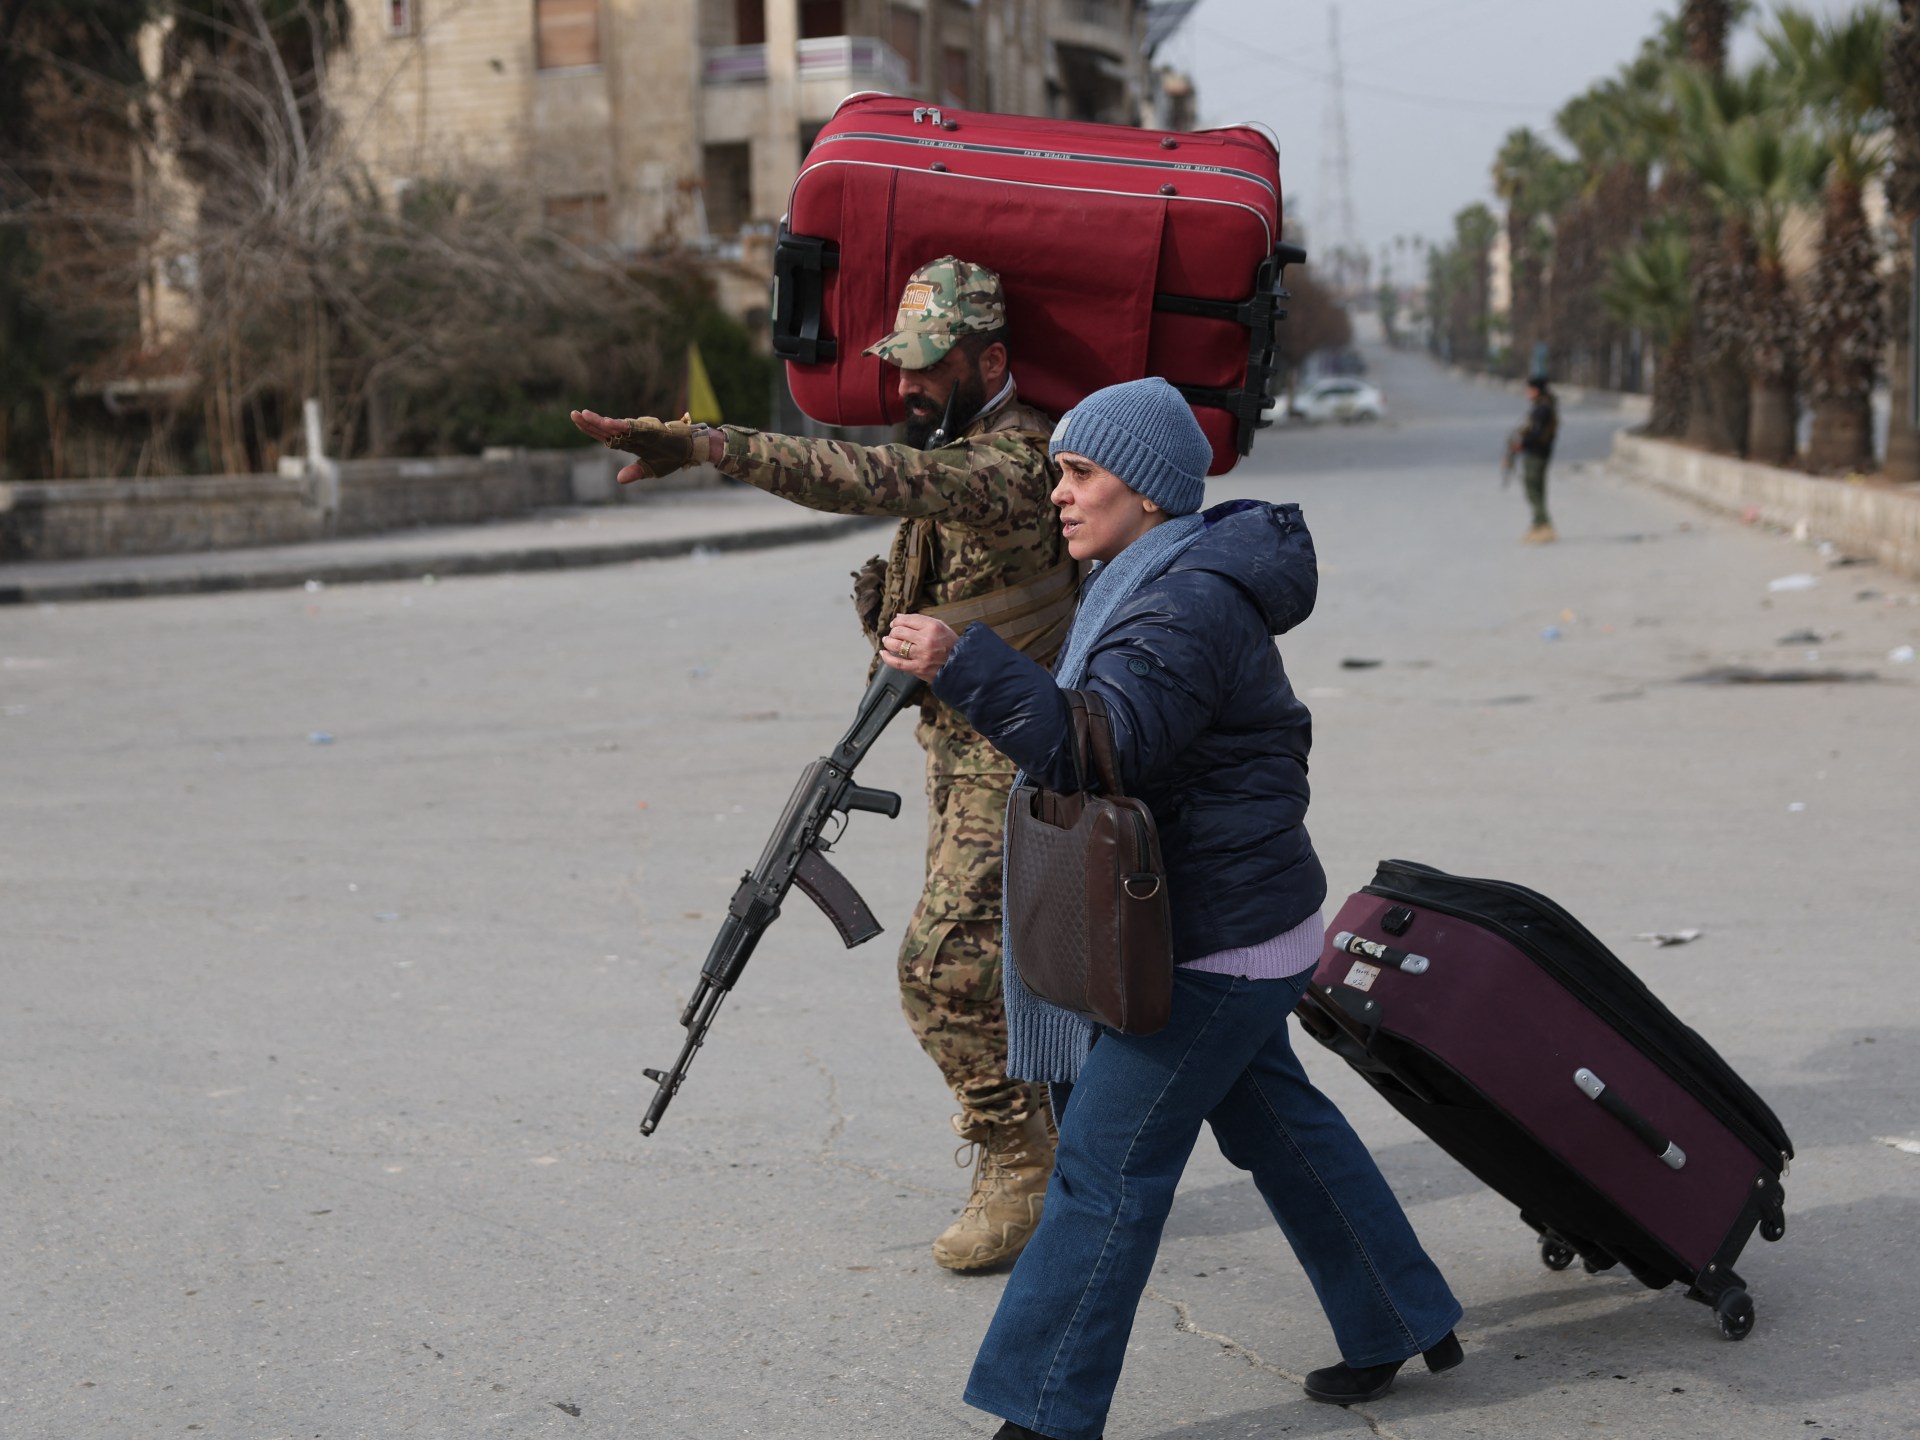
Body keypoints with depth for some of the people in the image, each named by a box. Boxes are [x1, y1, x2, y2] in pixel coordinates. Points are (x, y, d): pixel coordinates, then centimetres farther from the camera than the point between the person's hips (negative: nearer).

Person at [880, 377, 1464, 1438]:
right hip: (1213, 925, 11)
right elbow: (1092, 735, 24)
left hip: (1217, 945, -11)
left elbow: (1101, 751, -34)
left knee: (1105, 1169, -7)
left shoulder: (1192, 606, -22)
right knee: (1275, 1120, 22)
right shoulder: (1144, 585, 12)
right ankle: (1403, 1326, 36)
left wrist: (963, 665, -39)